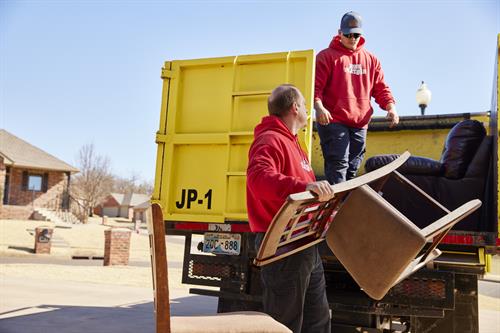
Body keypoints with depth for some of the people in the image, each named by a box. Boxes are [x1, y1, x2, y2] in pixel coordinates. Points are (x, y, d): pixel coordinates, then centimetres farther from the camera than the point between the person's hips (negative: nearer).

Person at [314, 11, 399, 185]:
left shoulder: (370, 59, 17)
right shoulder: (327, 56, 2)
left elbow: (380, 88, 17)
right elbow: (316, 85, -6)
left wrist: (390, 107, -1)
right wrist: (319, 107, -24)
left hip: (360, 124, 5)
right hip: (333, 121, -5)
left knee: (352, 167, 9)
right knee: (338, 165, -13)